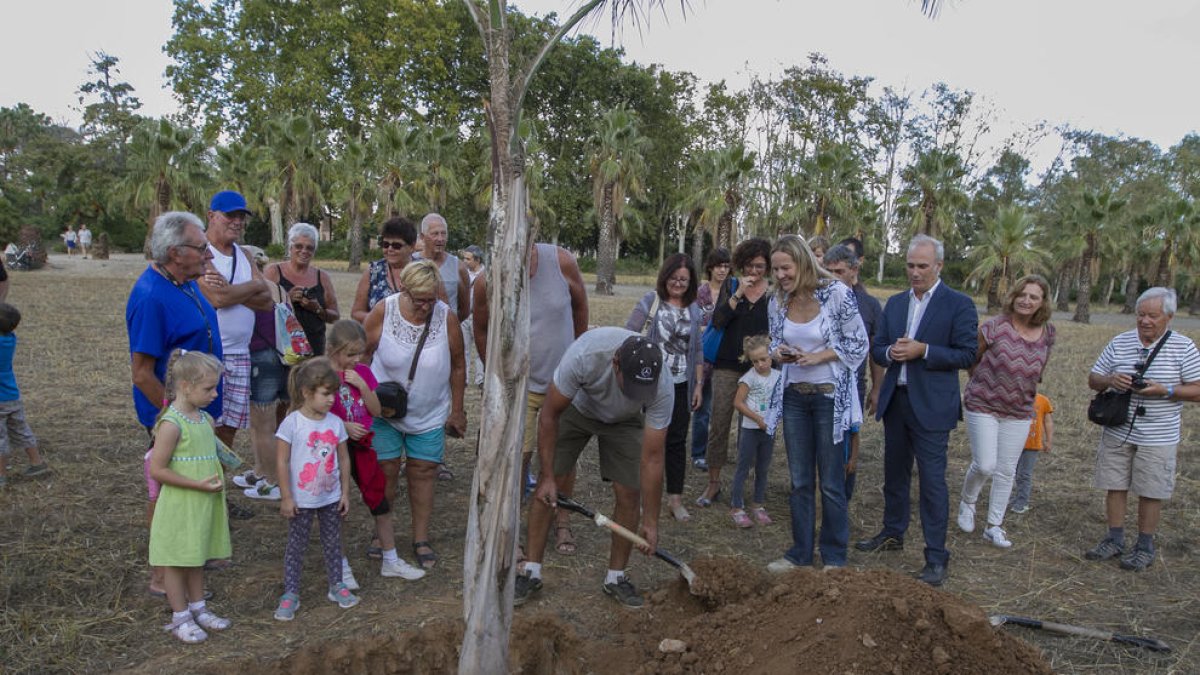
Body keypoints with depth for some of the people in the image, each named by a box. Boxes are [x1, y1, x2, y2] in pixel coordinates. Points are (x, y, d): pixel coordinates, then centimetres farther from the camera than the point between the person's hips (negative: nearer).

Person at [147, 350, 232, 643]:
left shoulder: (206, 420, 4)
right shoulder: (171, 424, -20)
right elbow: (157, 470, -21)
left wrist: (217, 480, 4)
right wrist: (199, 485, -22)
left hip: (204, 504, 7)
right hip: (179, 507, -7)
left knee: (197, 557, 20)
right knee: (177, 561, 8)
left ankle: (198, 608, 34)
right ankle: (180, 617, 21)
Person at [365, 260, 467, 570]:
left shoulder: (447, 317, -13)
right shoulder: (383, 312, -14)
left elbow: (457, 367, -2)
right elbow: (362, 355, -2)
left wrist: (456, 411, 3)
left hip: (429, 413, 1)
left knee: (423, 472, 5)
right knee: (386, 470, 3)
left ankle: (421, 539, 17)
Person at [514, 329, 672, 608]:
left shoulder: (663, 389, -37)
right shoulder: (584, 355, -42)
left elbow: (652, 458, -27)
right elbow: (549, 415, -27)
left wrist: (650, 522, -22)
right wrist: (548, 477, -23)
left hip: (624, 420, 1)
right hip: (576, 407, 0)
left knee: (629, 494, -7)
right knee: (545, 487, -6)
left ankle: (616, 578, 13)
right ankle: (531, 572, 7)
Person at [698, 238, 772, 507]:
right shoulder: (731, 287, 5)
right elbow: (717, 320, -7)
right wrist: (738, 294, -16)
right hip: (727, 366, 1)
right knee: (719, 424, 0)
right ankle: (714, 483, 11)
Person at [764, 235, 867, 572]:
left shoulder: (837, 294, -13)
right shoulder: (778, 302, 1)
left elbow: (858, 345, -7)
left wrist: (819, 356, -19)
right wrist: (779, 353, -9)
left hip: (829, 396, -4)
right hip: (794, 396, 5)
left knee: (831, 483, 5)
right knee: (799, 481, 12)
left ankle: (835, 558, 20)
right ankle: (800, 553, 24)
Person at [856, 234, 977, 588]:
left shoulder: (958, 305, -5)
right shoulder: (895, 303, 11)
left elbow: (967, 355, -9)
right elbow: (877, 348, 13)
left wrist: (922, 351, -19)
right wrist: (891, 352, -10)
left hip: (931, 405, -6)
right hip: (895, 400, 6)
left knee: (932, 479, -4)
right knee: (895, 472, 18)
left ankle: (937, 556, 5)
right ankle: (892, 533, 34)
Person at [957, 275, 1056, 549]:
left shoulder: (1047, 333, 0)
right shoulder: (994, 326, -14)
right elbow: (972, 359, -1)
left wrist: (1026, 389, 15)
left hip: (1019, 411, 4)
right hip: (983, 405, -4)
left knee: (1006, 471, 7)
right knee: (984, 465, -8)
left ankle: (994, 526, 20)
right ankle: (967, 503, 23)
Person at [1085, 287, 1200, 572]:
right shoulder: (1119, 343, 2)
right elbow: (1093, 379, 7)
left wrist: (1164, 391, -21)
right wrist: (1110, 381, -16)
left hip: (1157, 438, -3)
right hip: (1117, 433, 3)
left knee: (1150, 493, 6)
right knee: (1114, 486, 10)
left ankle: (1145, 548, 21)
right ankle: (1115, 540, 24)